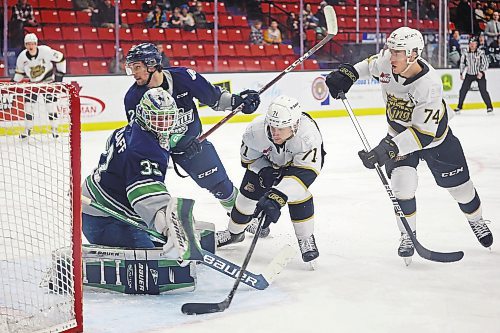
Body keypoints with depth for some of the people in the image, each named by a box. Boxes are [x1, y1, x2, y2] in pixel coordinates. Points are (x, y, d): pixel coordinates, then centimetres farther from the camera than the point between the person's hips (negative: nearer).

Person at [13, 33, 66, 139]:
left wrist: (60, 74, -12)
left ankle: (54, 129, 7)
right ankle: (27, 130, 12)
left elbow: (60, 58, -13)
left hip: (49, 81, -3)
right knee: (28, 105, -1)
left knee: (51, 105, -7)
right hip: (33, 83, 4)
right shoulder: (22, 56, -12)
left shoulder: (45, 51, -24)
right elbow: (19, 71, 5)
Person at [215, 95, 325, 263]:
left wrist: (277, 197, -57)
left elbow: (304, 172, -48)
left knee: (298, 192, -25)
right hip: (266, 160, 3)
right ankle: (235, 232, 28)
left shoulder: (308, 135, -46)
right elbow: (248, 156, -14)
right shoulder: (256, 129, -36)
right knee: (249, 190, 1)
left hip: (302, 158, -3)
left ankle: (306, 239, -5)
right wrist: (263, 171, -30)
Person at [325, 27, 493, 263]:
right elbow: (372, 65, 6)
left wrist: (388, 148, -46)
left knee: (459, 185, 10)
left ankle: (476, 220, 41)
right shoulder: (386, 62, -22)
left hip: (434, 137, -3)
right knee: (402, 184, -17)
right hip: (399, 134, 3)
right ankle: (408, 235, 4)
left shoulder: (430, 84, -39)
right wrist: (348, 73, -9)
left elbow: (423, 132, -39)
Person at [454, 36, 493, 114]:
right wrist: (461, 73, 4)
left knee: (483, 90, -11)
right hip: (469, 74, 3)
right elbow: (462, 63, 8)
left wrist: (481, 72, -21)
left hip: (480, 74, -3)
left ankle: (489, 107, 0)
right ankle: (459, 107, 8)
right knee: (463, 90, -3)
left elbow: (485, 63, -11)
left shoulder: (481, 53, -12)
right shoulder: (465, 53, -3)